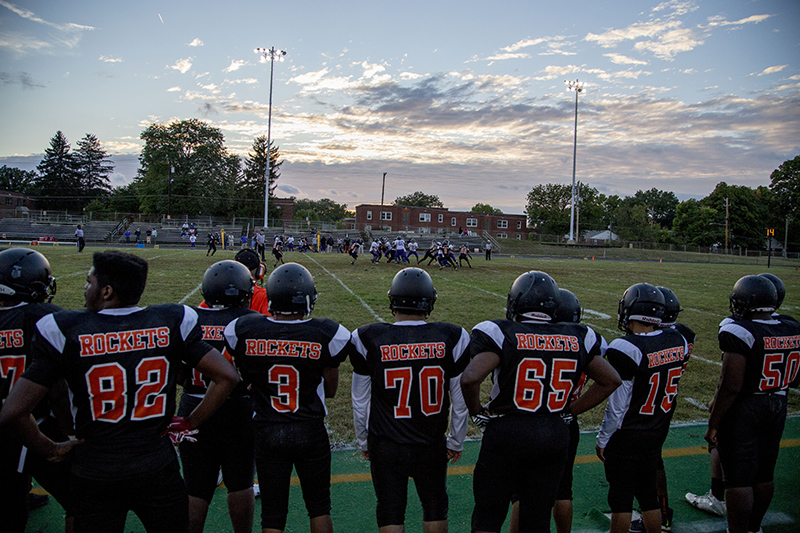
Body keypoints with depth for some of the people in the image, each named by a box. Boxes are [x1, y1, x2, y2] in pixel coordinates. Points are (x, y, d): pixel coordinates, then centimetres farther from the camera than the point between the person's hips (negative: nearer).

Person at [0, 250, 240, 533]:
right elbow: (227, 377, -11)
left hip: (94, 476, -1)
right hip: (158, 470, 1)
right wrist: (189, 424, 0)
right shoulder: (170, 323, -9)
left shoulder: (67, 332, -12)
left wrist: (51, 450, 2)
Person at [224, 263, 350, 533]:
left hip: (266, 433, 1)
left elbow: (244, 381, 3)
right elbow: (330, 390, -3)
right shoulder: (327, 334, -15)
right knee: (319, 507, 19)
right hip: (311, 431, 0)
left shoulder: (242, 330, -12)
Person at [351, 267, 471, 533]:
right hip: (432, 447, 1)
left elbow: (361, 401, -2)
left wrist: (363, 441, 14)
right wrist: (456, 442, 13)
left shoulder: (369, 339, -11)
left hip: (385, 448, -1)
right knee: (435, 509, 24)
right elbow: (460, 401, -2)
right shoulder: (451, 338, -11)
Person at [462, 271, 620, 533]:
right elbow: (611, 380, 8)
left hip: (506, 432, -4)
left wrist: (478, 413, -8)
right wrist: (569, 412, 10)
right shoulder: (577, 339, 1)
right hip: (556, 433, 4)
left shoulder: (502, 334, -14)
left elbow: (470, 379, -26)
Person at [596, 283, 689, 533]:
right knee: (648, 491, 20)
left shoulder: (627, 348, -25)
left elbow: (618, 404, -20)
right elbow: (672, 382, 9)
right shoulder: (678, 341, -4)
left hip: (625, 437, -6)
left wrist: (603, 439, -9)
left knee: (621, 495, 8)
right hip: (658, 432, 6)